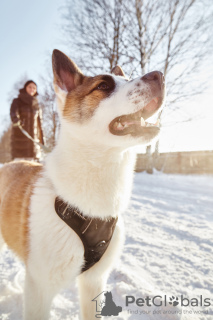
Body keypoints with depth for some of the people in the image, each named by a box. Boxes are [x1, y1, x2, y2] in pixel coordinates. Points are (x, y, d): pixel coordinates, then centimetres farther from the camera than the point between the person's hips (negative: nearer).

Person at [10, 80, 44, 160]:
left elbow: (39, 122, 15)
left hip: (33, 137, 4)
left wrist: (42, 139, 10)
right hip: (19, 136, -3)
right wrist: (16, 120, -42)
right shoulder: (17, 101, 2)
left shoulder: (36, 105, 14)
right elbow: (13, 113, -18)